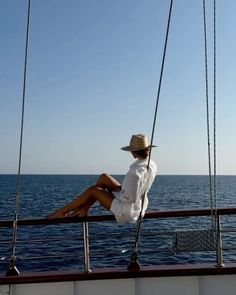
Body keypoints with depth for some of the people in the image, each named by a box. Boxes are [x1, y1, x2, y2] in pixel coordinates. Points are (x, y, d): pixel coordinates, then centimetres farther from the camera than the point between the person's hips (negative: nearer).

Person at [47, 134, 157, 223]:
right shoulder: (152, 165, -3)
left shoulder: (135, 172, -31)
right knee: (104, 177, 10)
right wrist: (120, 188, 4)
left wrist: (114, 192, -10)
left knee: (92, 190, 2)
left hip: (127, 212, -8)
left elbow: (129, 198, -28)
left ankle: (61, 212, 16)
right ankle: (83, 209, 17)